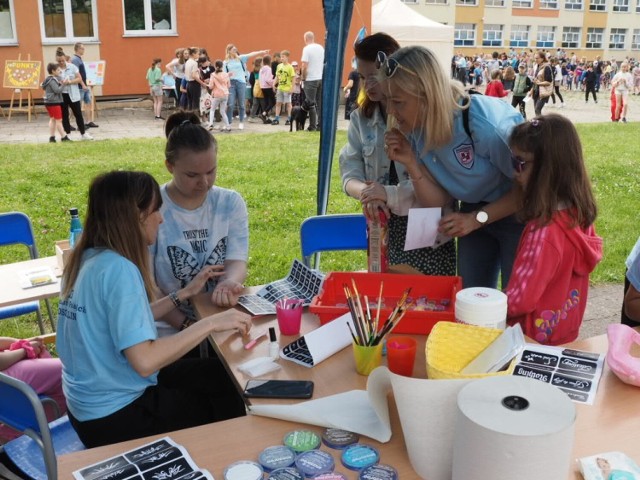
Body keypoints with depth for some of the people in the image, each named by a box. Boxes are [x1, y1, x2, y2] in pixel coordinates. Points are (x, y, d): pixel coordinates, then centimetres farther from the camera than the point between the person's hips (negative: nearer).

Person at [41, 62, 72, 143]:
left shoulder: (49, 79, 13)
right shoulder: (52, 80, -17)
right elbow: (57, 90, -22)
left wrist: (60, 83, 7)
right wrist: (62, 84, -12)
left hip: (49, 102, 10)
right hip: (54, 102, -10)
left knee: (52, 119, 13)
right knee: (59, 120, -4)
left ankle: (52, 137, 14)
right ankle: (63, 137, 1)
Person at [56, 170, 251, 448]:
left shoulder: (86, 259, 1)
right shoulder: (118, 268, -27)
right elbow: (144, 361, -33)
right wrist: (210, 323, -26)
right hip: (115, 417, -8)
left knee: (220, 373, 17)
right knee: (231, 399, 9)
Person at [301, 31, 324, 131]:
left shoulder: (307, 49, -10)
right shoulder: (321, 48, 9)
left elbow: (304, 65, -16)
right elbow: (324, 62, 14)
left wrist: (303, 77, -5)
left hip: (311, 79, -6)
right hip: (321, 78, 6)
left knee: (311, 103, -1)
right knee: (320, 103, 9)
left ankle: (312, 126, -1)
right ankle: (320, 125, 11)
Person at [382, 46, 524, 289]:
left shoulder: (485, 124, -33)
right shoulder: (415, 130, -13)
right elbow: (437, 204, -8)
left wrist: (477, 218, -23)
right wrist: (411, 164, -23)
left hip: (521, 214, -6)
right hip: (475, 212, 6)